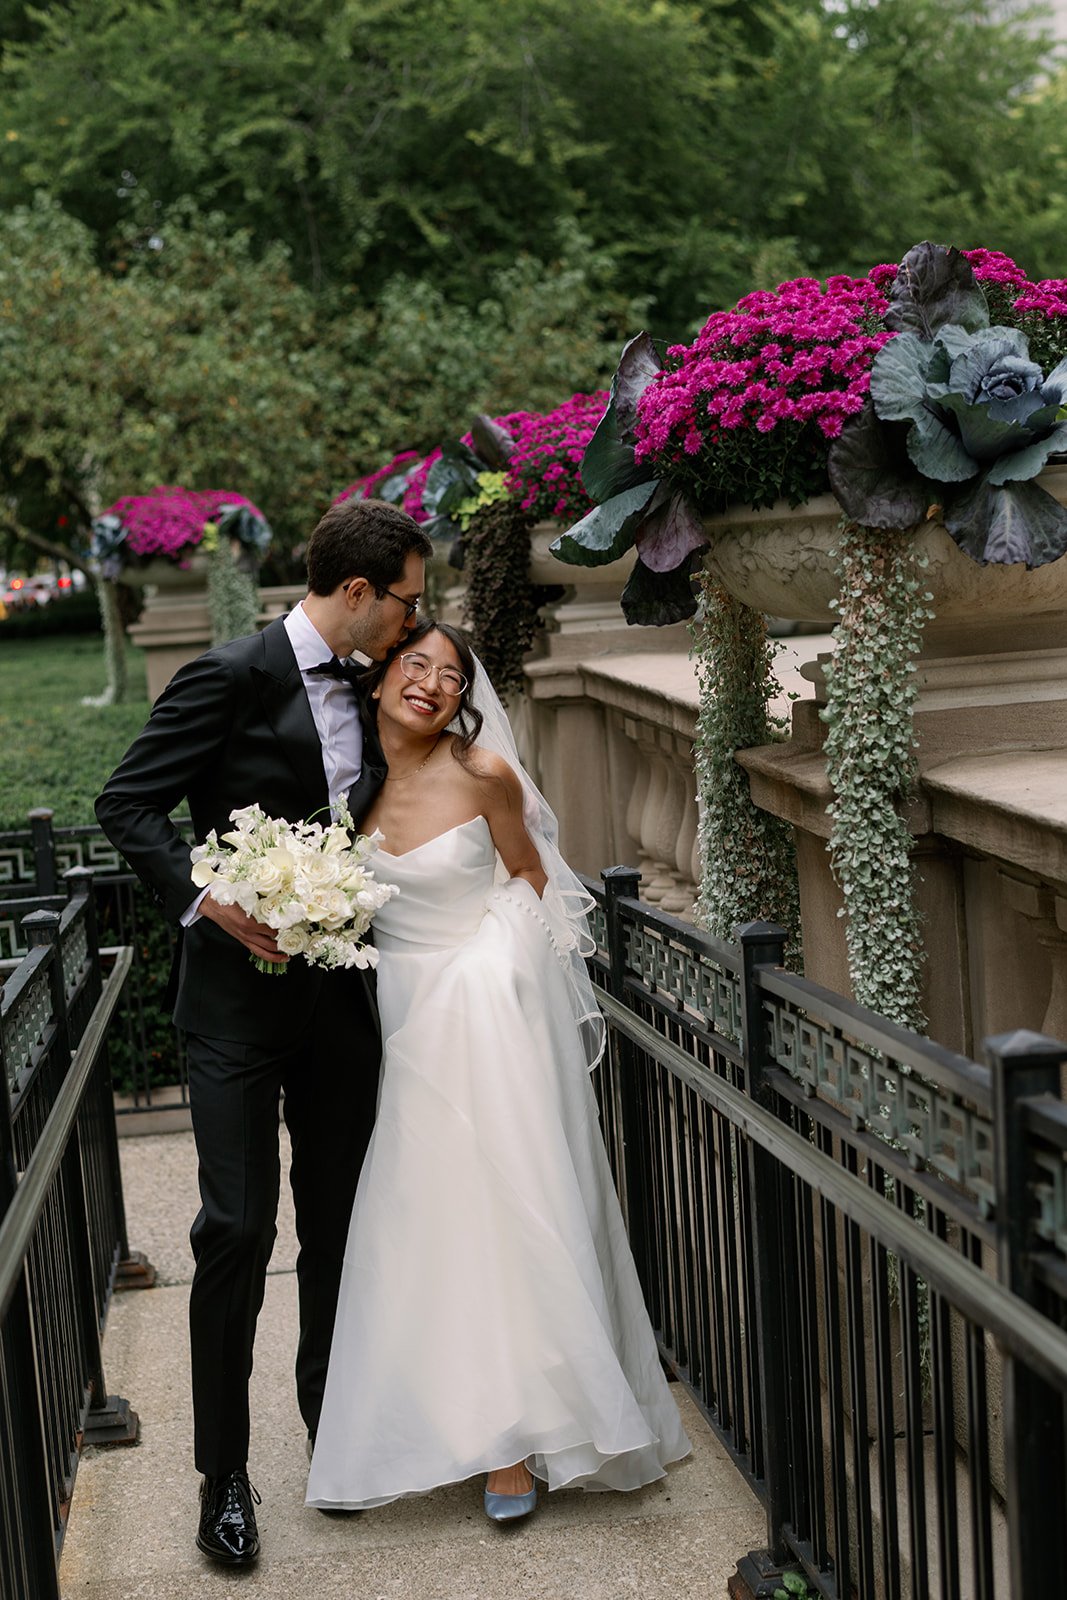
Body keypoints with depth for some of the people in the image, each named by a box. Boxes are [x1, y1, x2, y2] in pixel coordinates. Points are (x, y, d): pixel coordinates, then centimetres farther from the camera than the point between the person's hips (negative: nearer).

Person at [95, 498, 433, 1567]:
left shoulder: (363, 695, 9)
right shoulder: (233, 678, -12)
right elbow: (127, 804, -13)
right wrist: (208, 901, -22)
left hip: (340, 997, 6)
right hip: (240, 997, -6)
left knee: (337, 1221, 14)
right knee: (238, 1230, -4)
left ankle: (331, 1428, 31)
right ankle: (223, 1474, 10)